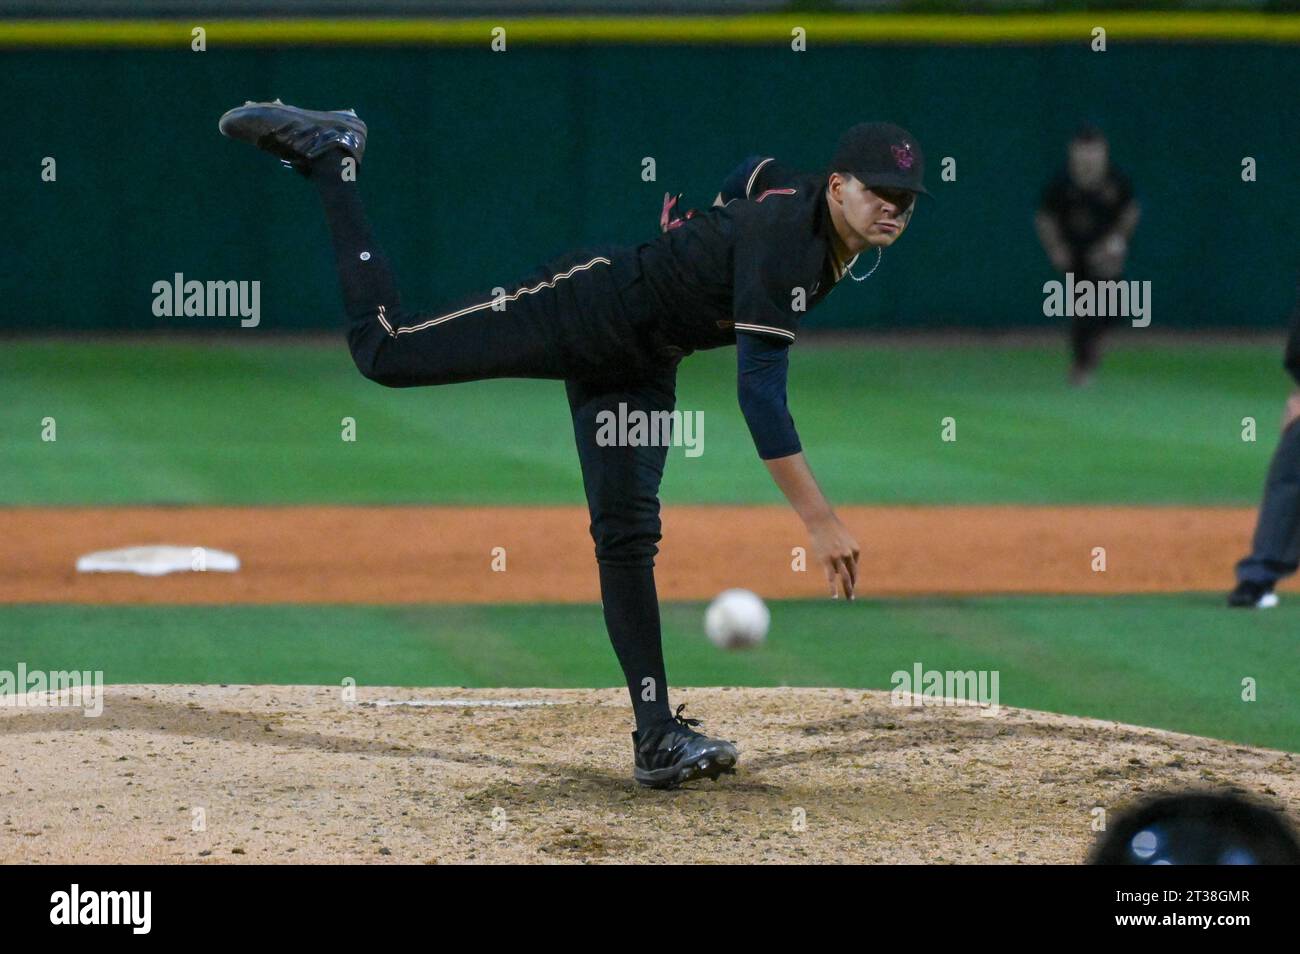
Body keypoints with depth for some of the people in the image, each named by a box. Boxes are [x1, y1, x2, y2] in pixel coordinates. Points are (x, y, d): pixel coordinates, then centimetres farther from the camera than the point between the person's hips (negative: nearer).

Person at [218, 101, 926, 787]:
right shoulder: (787, 240, -31)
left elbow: (751, 178, 22)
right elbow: (759, 393, -37)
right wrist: (819, 519, -40)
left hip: (642, 364, 8)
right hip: (596, 306, -8)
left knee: (628, 535, 0)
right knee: (385, 349, -10)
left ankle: (658, 738, -8)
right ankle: (330, 154, 3)